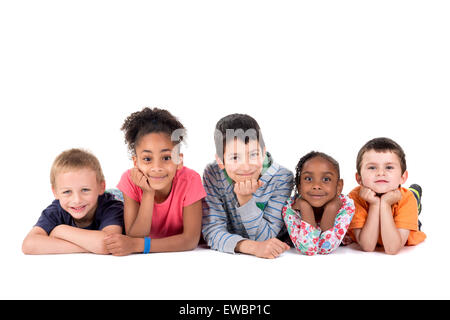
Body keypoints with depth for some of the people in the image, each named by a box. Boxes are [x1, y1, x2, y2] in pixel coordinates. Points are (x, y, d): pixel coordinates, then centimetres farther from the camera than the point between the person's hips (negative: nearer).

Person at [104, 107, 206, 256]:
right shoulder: (130, 180, -19)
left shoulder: (190, 180, -23)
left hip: (183, 257, -1)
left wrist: (139, 245, -35)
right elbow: (134, 238, -22)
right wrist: (148, 193, -32)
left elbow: (191, 239, -26)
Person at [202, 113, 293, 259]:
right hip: (228, 258, 0)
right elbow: (212, 232, -21)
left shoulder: (282, 178, -18)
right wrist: (253, 247, -37)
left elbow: (265, 239, -17)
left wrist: (245, 198, -31)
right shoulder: (213, 175, -16)